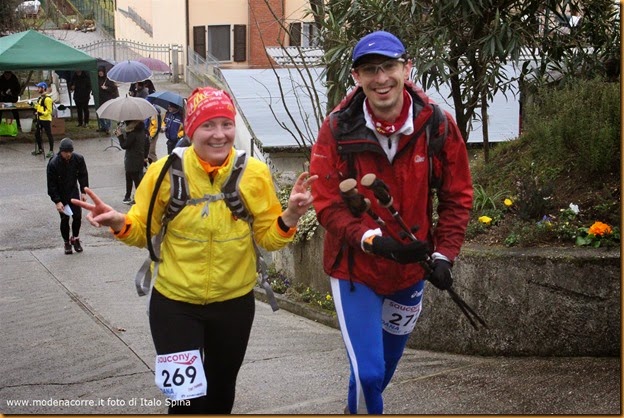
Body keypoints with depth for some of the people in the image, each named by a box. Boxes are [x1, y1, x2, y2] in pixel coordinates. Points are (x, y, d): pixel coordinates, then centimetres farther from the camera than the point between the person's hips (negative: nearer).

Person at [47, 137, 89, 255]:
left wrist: (83, 192, -2)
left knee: (77, 216, -3)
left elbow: (83, 176, 3)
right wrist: (57, 201, -18)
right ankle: (67, 242, 16)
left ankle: (75, 238, 20)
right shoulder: (53, 163, -21)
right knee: (64, 219, -1)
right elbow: (51, 184, -15)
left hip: (74, 192, 3)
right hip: (61, 195, -2)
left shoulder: (78, 159, -12)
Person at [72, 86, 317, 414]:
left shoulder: (255, 173, -10)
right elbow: (143, 231, -2)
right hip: (175, 303, -2)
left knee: (221, 389, 21)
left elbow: (268, 236, -3)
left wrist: (290, 216, -23)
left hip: (235, 303, 2)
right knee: (185, 395, -2)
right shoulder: (165, 170, -13)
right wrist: (120, 223, -23)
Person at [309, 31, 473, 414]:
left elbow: (457, 196, -3)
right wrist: (372, 240, -30)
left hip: (411, 268, 3)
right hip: (354, 267, -3)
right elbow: (327, 205, -15)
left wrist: (444, 254, -13)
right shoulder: (337, 130, -17)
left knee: (388, 361, 24)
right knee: (368, 371, -10)